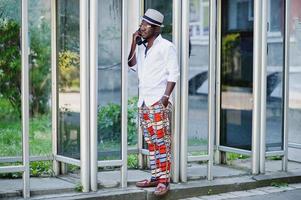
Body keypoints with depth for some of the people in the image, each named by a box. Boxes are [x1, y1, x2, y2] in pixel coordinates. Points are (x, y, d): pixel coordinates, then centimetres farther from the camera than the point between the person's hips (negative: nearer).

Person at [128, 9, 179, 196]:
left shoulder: (166, 46, -5)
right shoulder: (142, 47, 17)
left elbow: (173, 73, -9)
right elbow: (132, 65, 17)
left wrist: (166, 96, -18)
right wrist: (134, 44, 9)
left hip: (159, 101, -7)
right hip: (144, 101, 7)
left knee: (162, 141, -8)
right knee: (150, 142, 8)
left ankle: (164, 180, -8)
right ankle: (156, 177, 13)